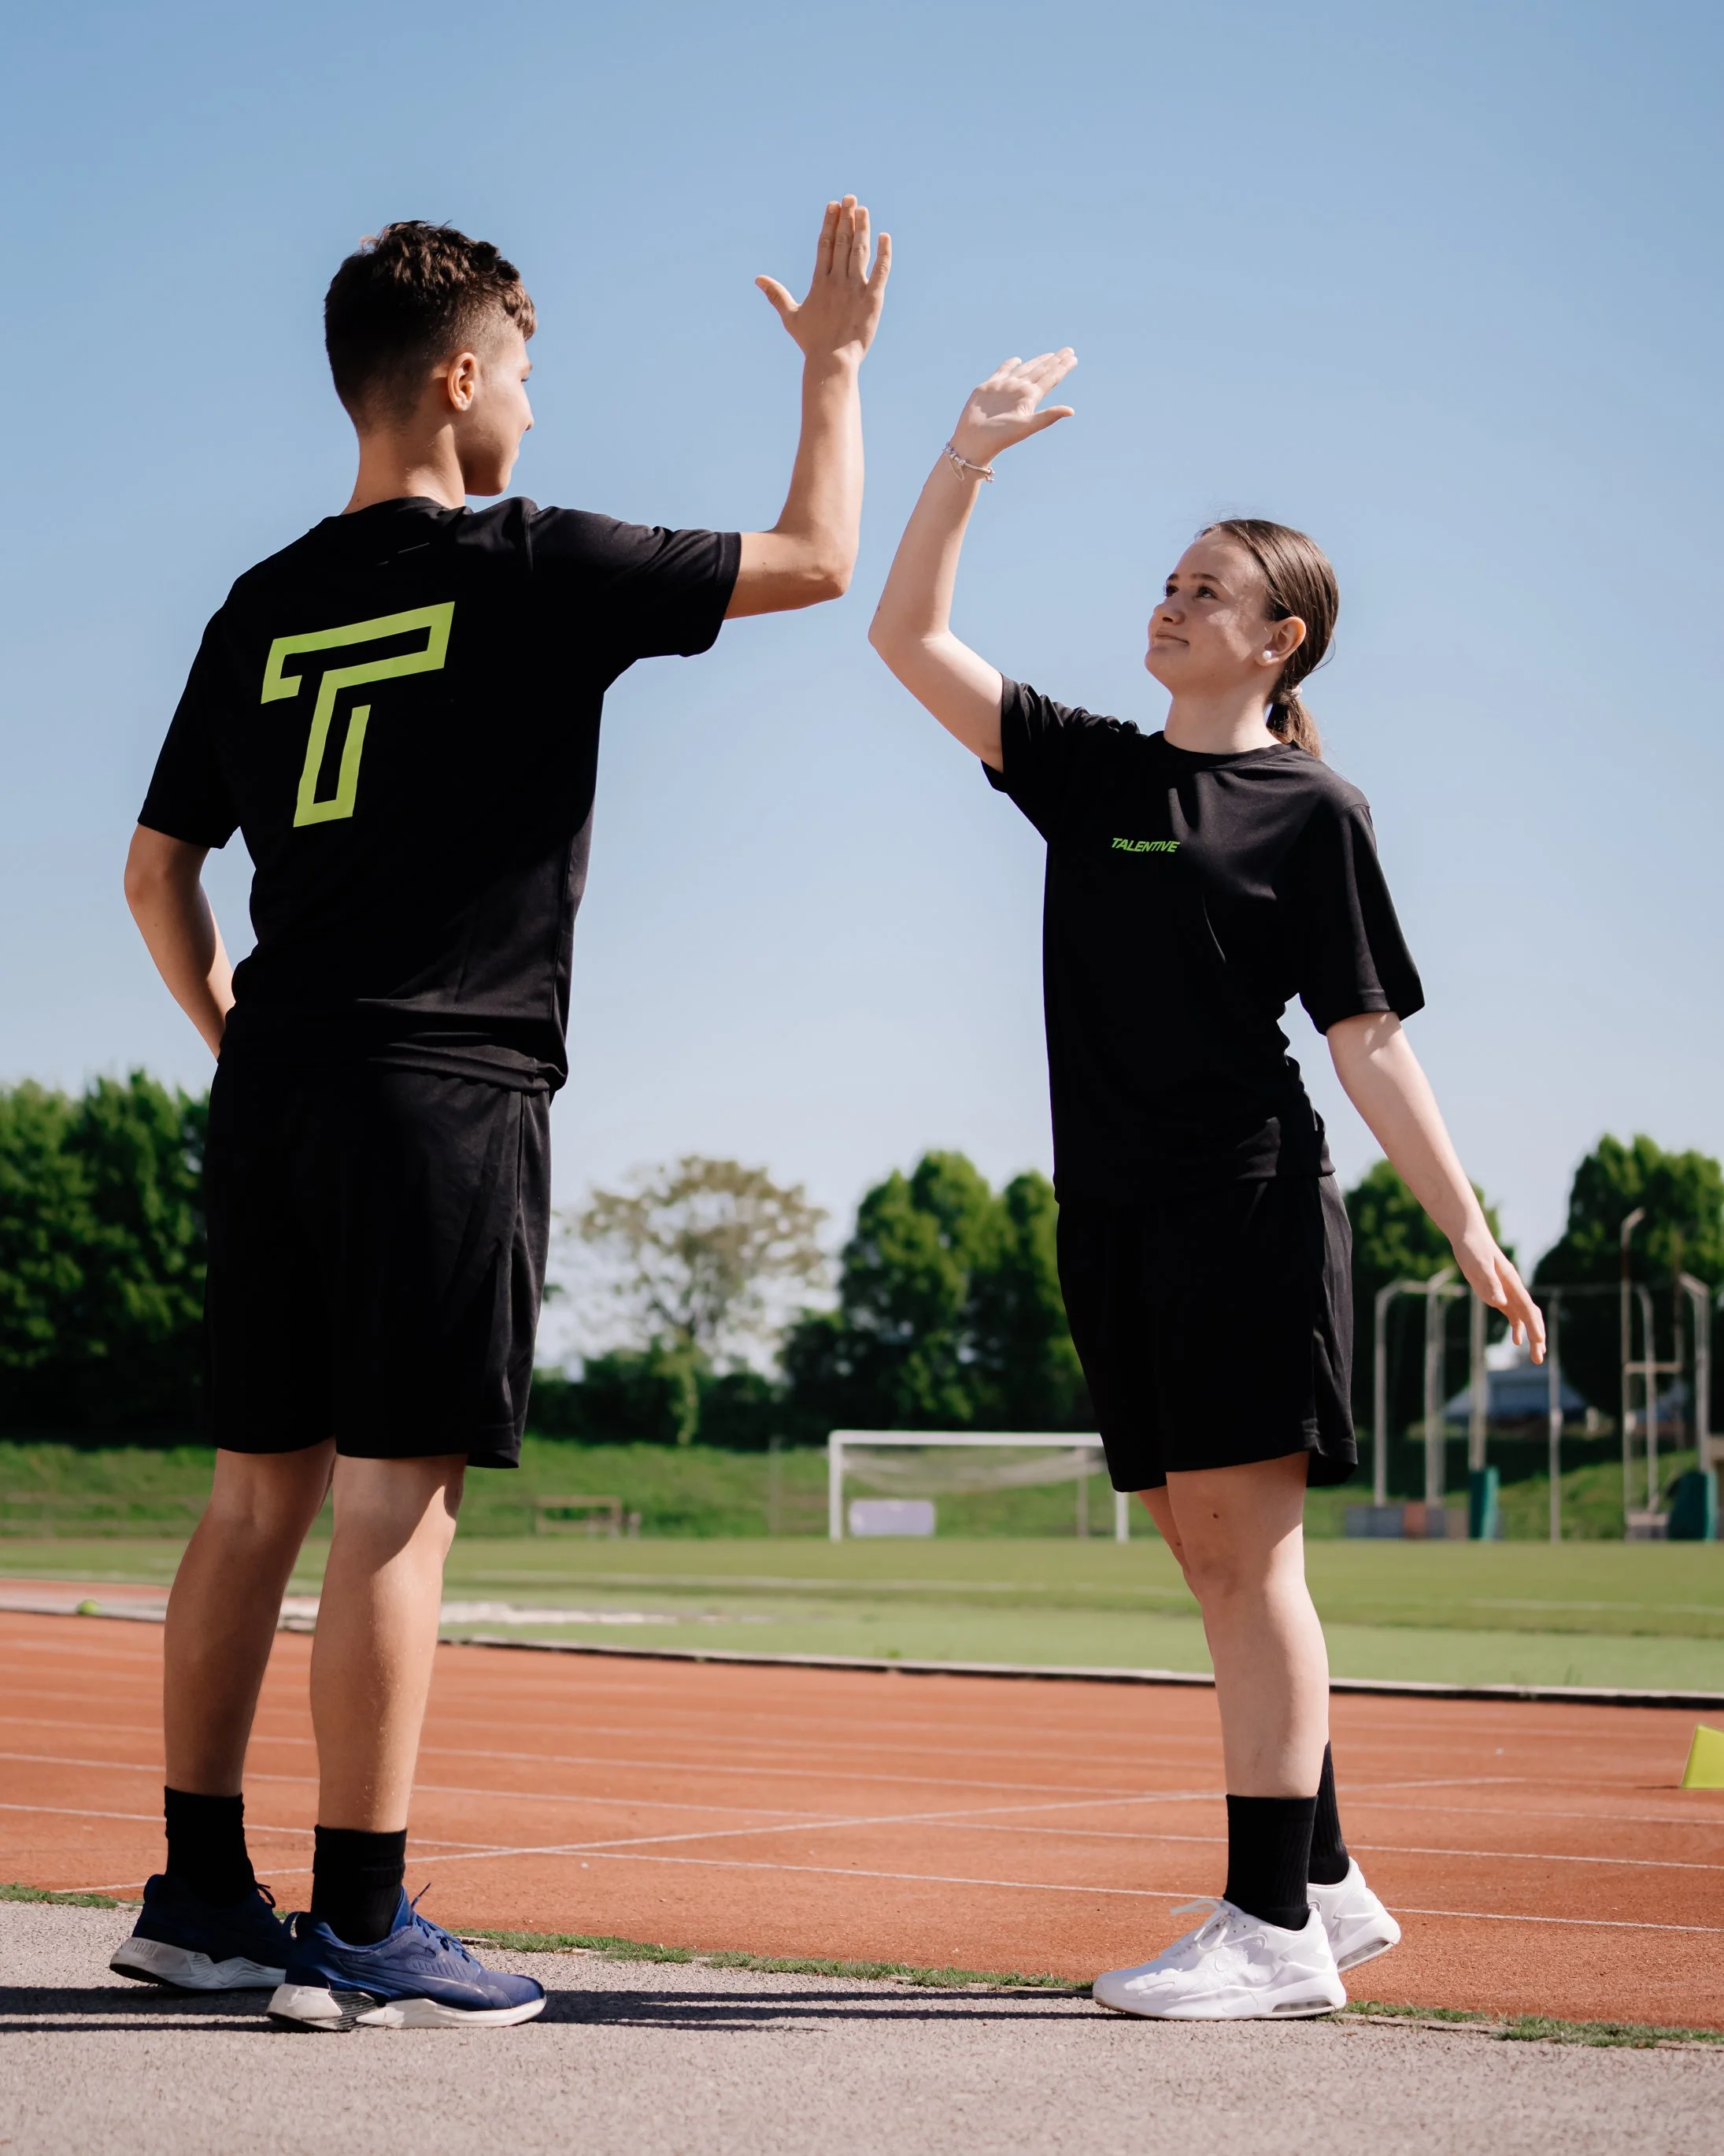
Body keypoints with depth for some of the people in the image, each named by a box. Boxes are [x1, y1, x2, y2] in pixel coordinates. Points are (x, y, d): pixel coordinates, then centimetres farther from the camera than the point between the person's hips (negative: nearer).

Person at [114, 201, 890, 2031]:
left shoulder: (266, 606, 13)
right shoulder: (527, 569, -5)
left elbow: (156, 871, 17)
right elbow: (814, 561, 3)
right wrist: (834, 359, 15)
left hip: (274, 1096, 7)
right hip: (440, 1093, -7)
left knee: (260, 1490, 11)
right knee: (395, 1501, -6)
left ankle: (198, 1891, 17)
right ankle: (359, 1931, -3)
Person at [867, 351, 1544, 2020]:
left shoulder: (1311, 812, 0)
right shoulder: (1089, 770, 14)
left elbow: (1367, 1041, -2)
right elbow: (908, 637, 11)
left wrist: (1468, 1234, -7)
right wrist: (966, 456, 3)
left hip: (1249, 1211, -6)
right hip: (1112, 1222, 6)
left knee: (1242, 1548, -9)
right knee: (1209, 1558, 8)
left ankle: (1274, 1926, -6)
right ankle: (1326, 1886, 18)